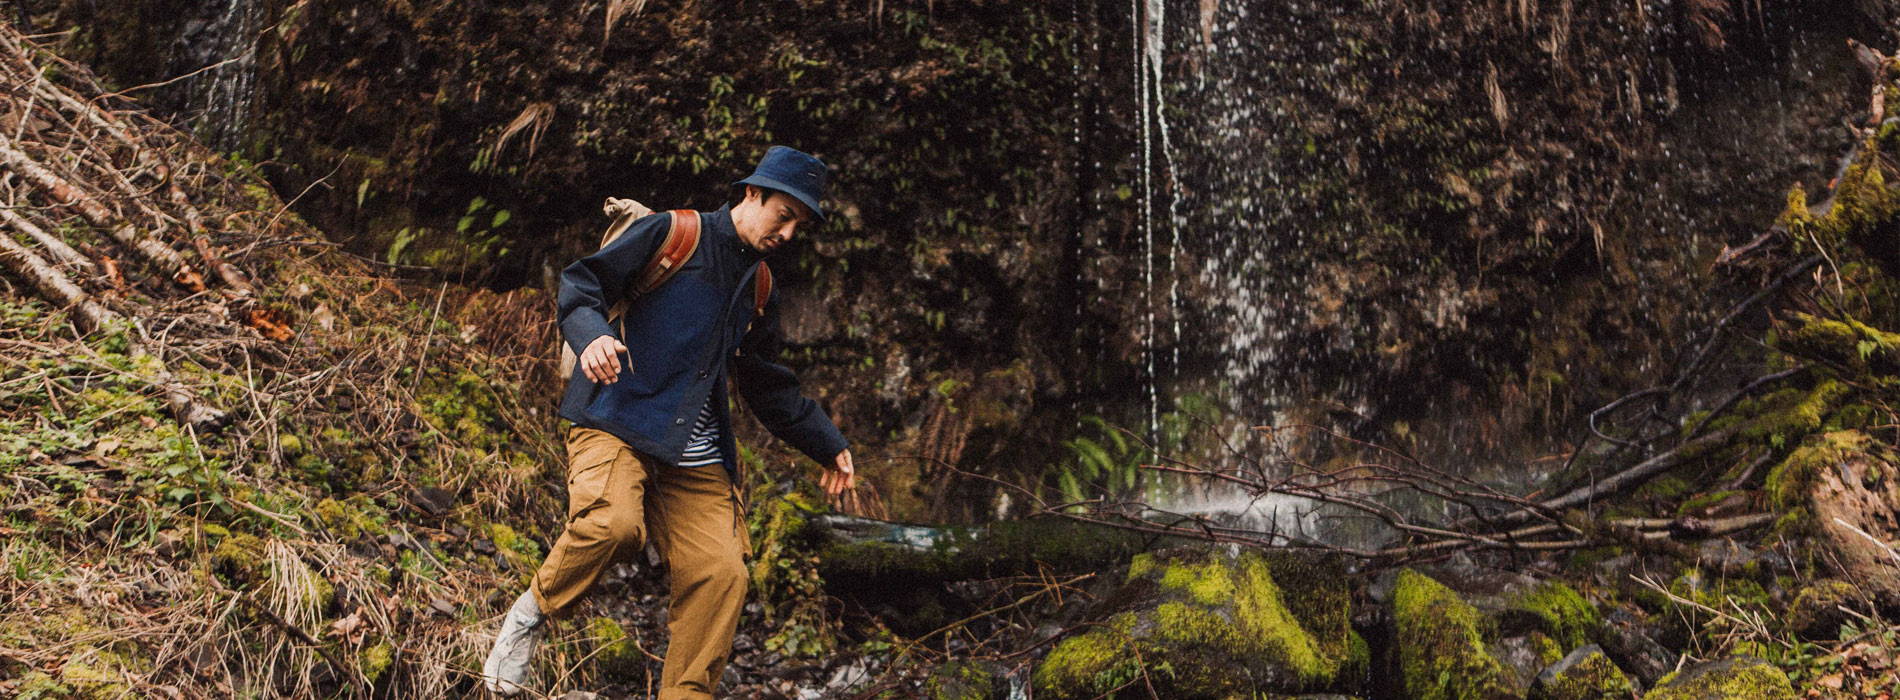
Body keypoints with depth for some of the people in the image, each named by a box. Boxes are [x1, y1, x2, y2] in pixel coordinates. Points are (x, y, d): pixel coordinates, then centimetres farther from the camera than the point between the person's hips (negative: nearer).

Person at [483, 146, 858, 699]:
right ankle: (532, 614, -3)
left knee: (722, 574, -9)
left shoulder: (759, 290, 21)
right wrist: (591, 334, -24)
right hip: (613, 424, -6)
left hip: (694, 456, 6)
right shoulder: (670, 234, 2)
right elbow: (580, 282, -3)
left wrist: (828, 445, 26)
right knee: (613, 523, -32)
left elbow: (768, 385, 29)